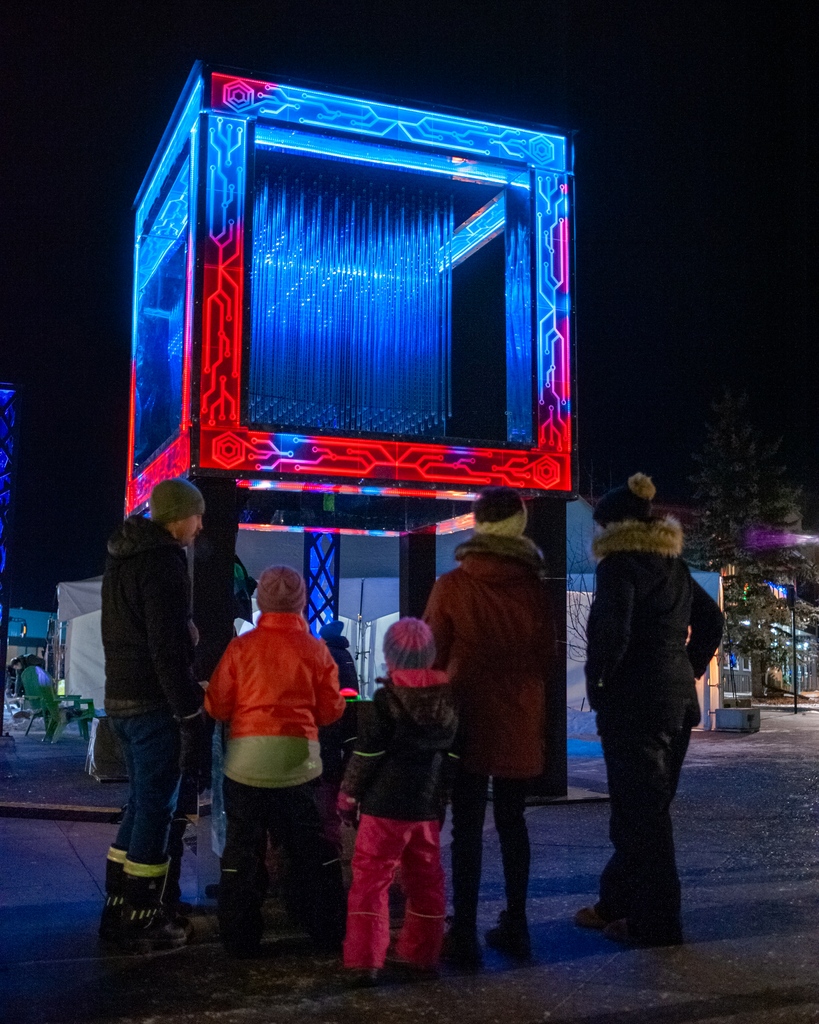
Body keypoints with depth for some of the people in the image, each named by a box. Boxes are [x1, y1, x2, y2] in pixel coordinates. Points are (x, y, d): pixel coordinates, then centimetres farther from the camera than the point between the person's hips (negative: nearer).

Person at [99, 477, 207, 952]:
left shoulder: (123, 558, 17)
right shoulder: (163, 561, -15)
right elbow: (169, 646, -21)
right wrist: (190, 712, -16)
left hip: (121, 697, 10)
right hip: (154, 703, -10)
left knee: (143, 801, 17)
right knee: (156, 806, -2)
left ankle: (118, 910, 24)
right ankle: (144, 920, 5)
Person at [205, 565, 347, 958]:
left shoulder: (241, 646, -4)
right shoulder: (315, 650, -3)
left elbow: (217, 706, -1)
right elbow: (331, 710, 2)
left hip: (247, 759, 0)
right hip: (298, 759, 1)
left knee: (242, 849, 11)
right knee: (312, 849, 14)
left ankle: (240, 938, 16)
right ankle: (329, 931, 22)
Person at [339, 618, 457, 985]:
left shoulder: (387, 699, -16)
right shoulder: (449, 696, 1)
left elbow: (367, 754, -12)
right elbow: (454, 750, 9)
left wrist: (348, 796, 0)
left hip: (386, 804, -5)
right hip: (428, 804, 5)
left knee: (371, 878, 3)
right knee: (425, 877, 17)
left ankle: (365, 959, 1)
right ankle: (423, 952, 27)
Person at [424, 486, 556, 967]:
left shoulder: (453, 585, -9)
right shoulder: (534, 587, -3)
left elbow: (431, 656, -3)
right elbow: (547, 657, 6)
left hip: (469, 720, -3)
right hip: (521, 724, 3)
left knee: (468, 827, 2)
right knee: (512, 821, 15)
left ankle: (465, 935, 4)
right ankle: (515, 926, 23)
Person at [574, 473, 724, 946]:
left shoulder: (620, 565, -13)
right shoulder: (674, 566, 13)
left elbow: (611, 631, -24)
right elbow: (711, 620, 19)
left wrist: (597, 682, -10)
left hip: (634, 701, -9)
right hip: (678, 699, 9)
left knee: (641, 811, -1)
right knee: (648, 807, 16)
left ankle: (655, 923, 6)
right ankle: (618, 903, 28)